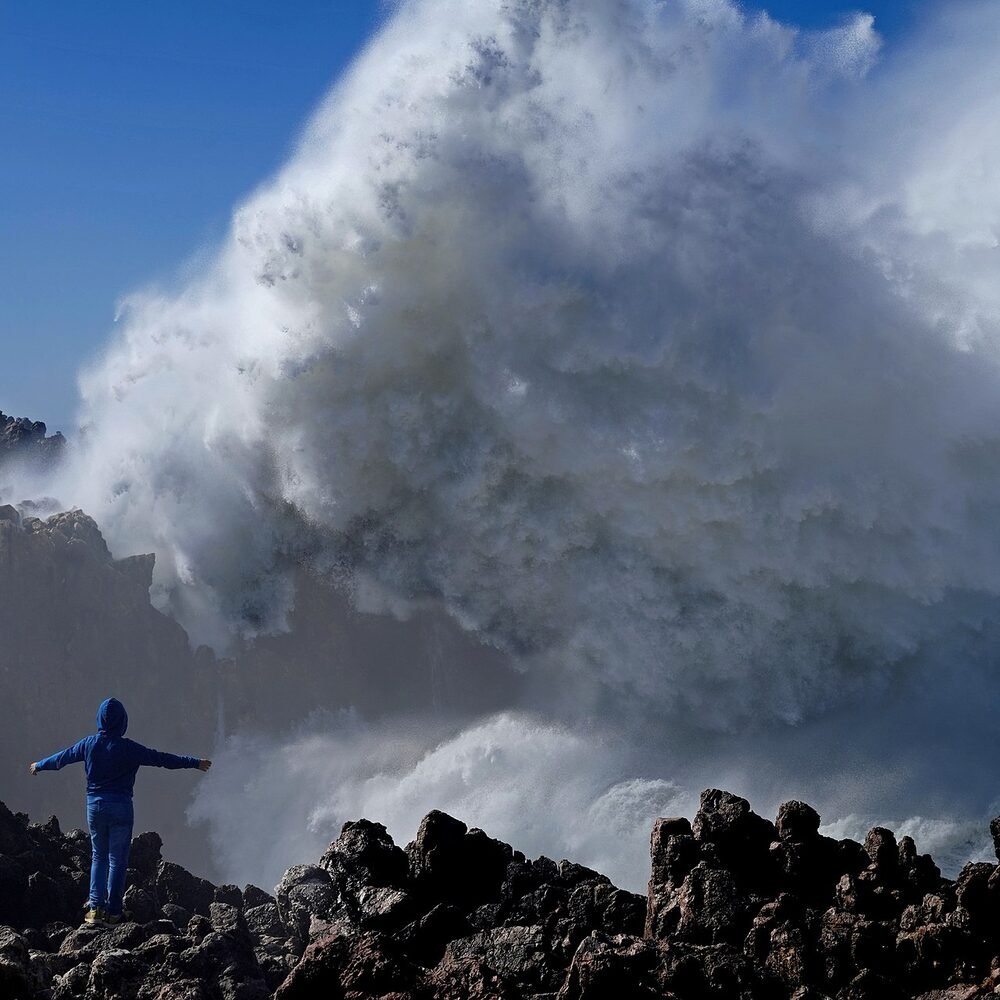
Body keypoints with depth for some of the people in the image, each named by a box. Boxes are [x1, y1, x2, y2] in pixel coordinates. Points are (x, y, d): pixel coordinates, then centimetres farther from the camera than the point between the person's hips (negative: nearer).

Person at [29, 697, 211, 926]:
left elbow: (62, 757, 16)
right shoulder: (128, 748, -11)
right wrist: (195, 763, -2)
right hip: (120, 807, -3)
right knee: (117, 859, 4)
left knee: (99, 857, 15)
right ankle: (112, 911, 4)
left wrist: (39, 765, 35)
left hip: (94, 806, 3)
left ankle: (95, 907, 3)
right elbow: (162, 759, -9)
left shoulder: (89, 744, 0)